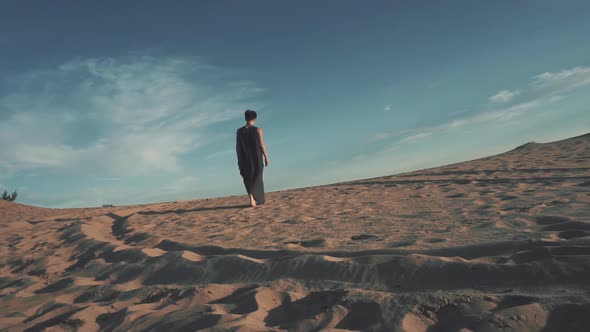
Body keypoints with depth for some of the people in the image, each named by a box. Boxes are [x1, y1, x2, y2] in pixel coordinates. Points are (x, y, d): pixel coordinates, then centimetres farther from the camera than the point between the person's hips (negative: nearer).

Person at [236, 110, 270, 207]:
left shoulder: (239, 131, 2)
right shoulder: (258, 130, -6)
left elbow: (237, 147, 2)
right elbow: (262, 145, -8)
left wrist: (240, 160, 10)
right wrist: (266, 158, 0)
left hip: (245, 159, 2)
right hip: (256, 159, -2)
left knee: (249, 180, 13)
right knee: (256, 179, 11)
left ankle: (251, 196, -5)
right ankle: (258, 200, 1)